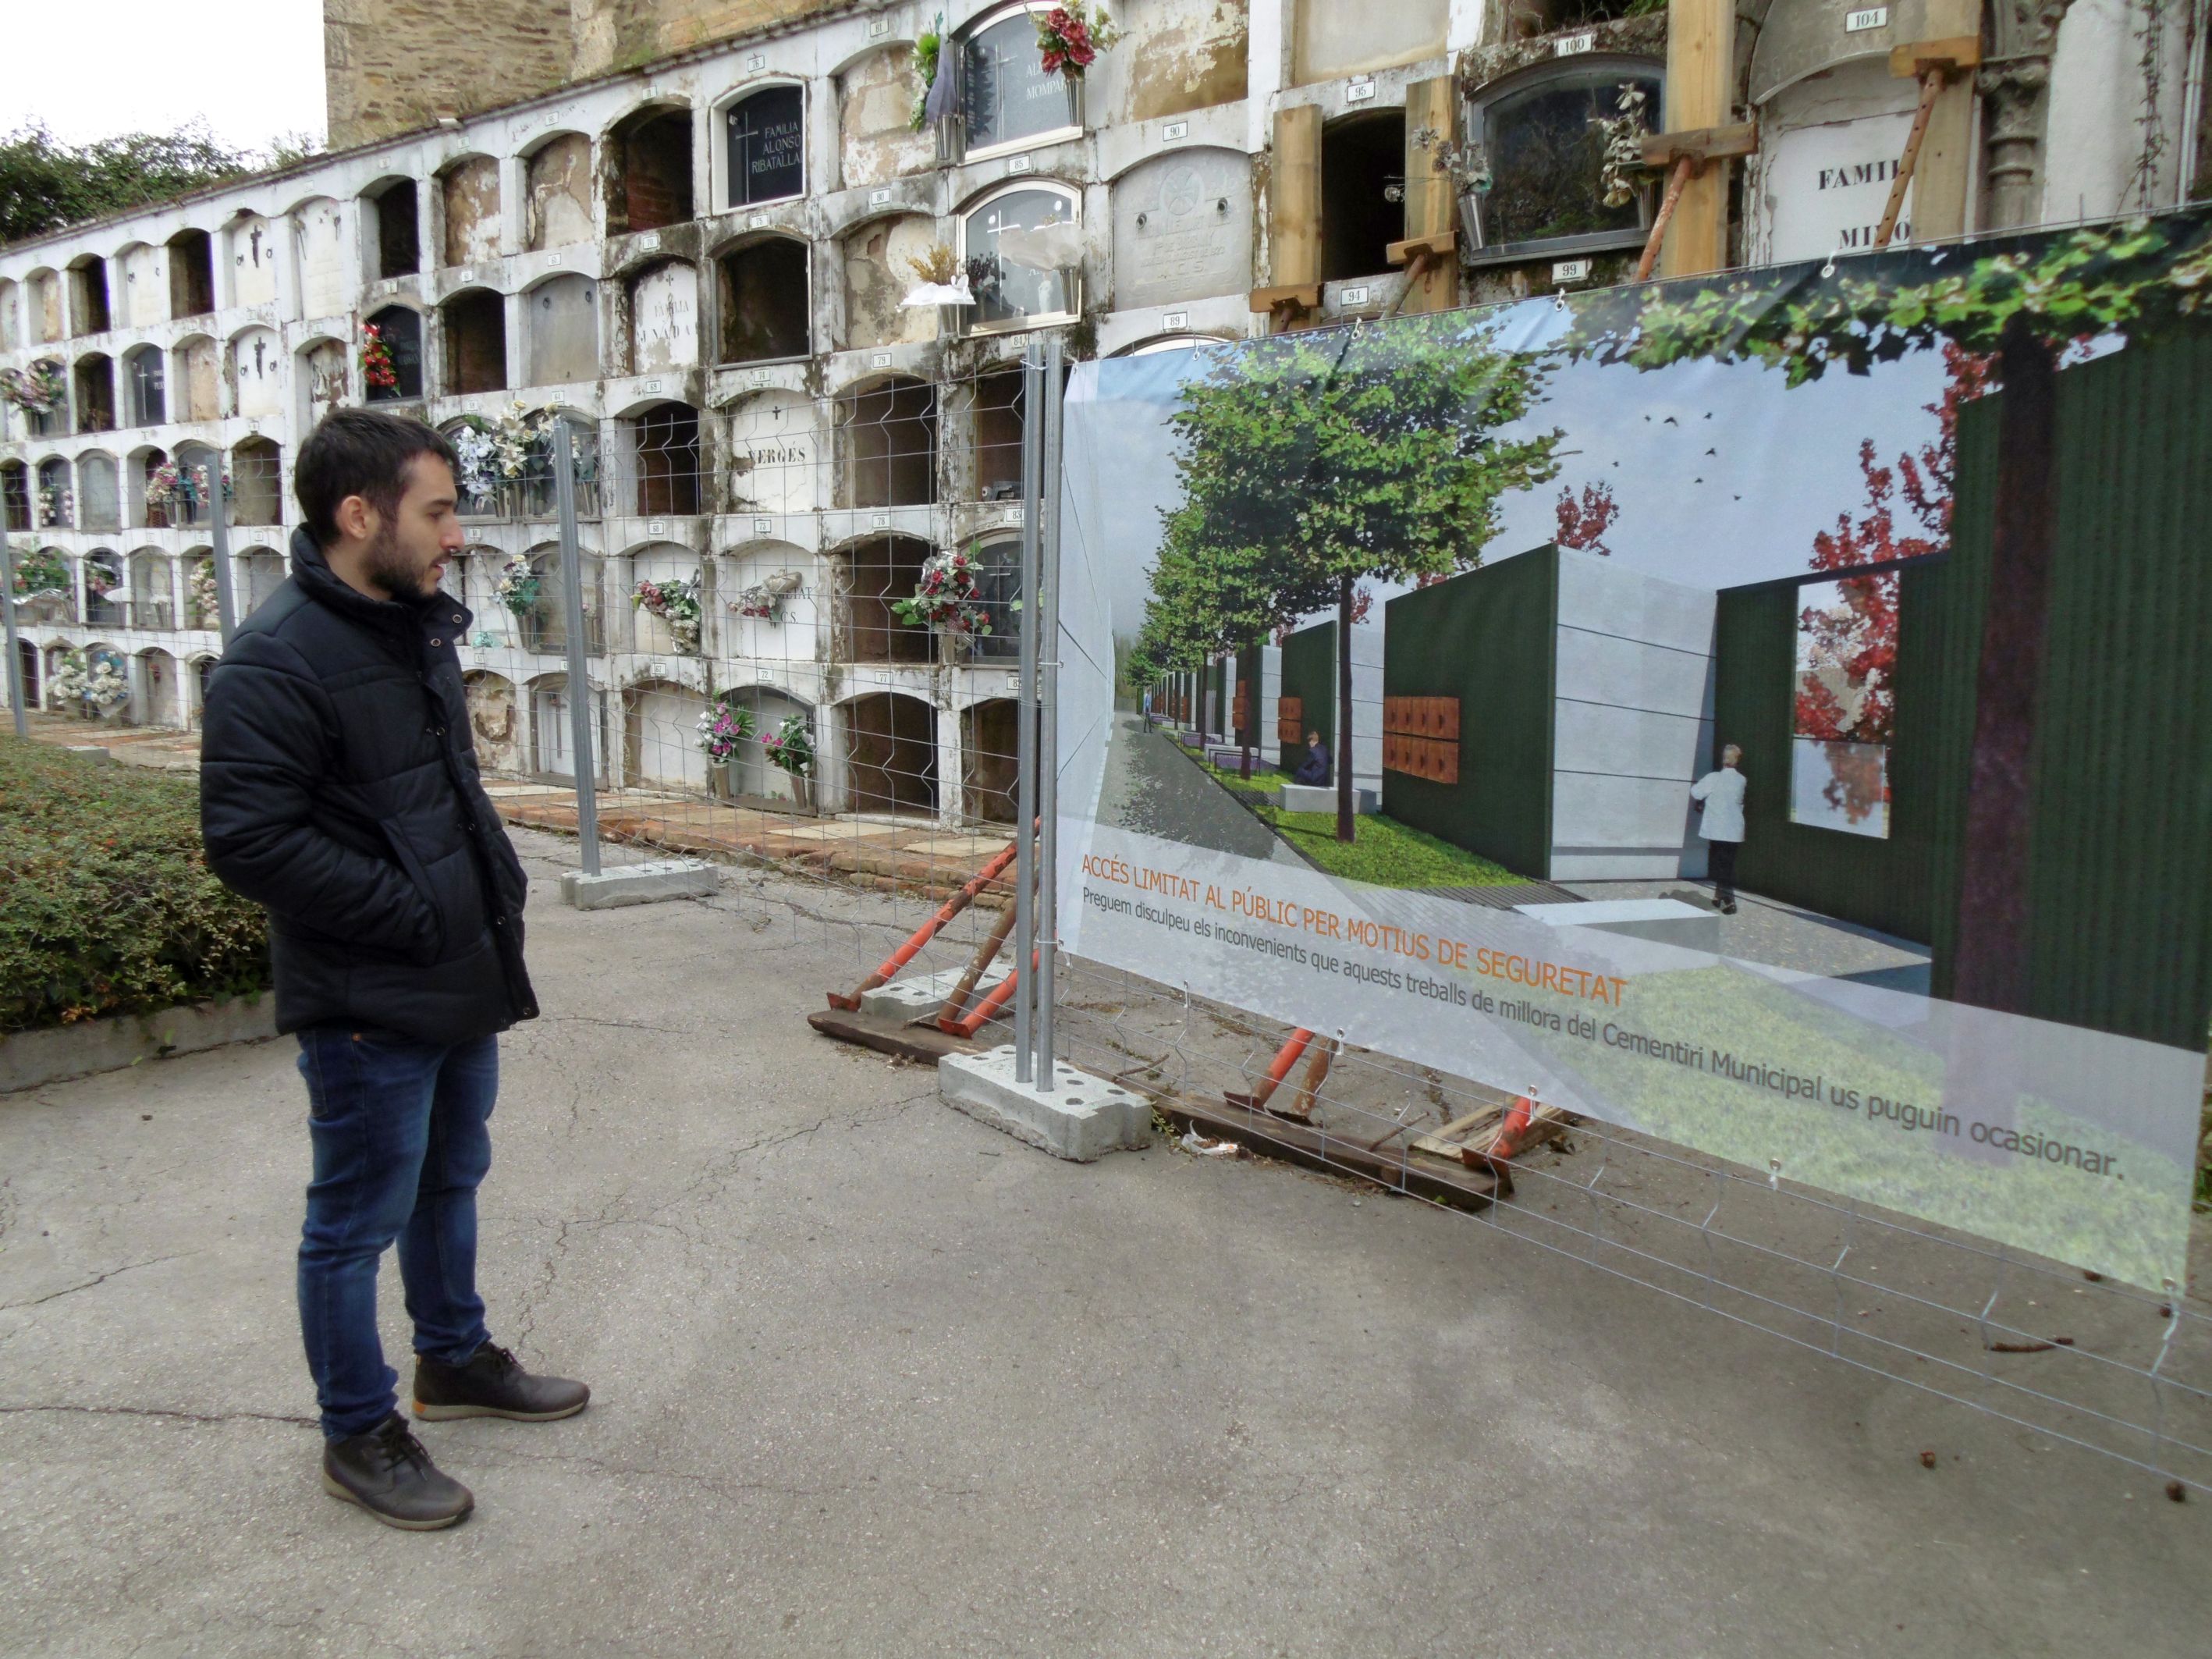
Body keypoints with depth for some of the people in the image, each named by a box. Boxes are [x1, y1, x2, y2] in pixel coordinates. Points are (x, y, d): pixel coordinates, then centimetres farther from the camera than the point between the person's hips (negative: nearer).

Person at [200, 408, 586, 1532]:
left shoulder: (419, 628, 10)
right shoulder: (278, 662, -21)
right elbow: (248, 840, -25)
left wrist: (494, 896, 11)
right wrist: (411, 914, -21)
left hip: (461, 982, 9)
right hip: (369, 1008, -9)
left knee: (449, 1183, 24)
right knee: (356, 1224, 7)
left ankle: (454, 1358, 44)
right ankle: (359, 1435, 25)